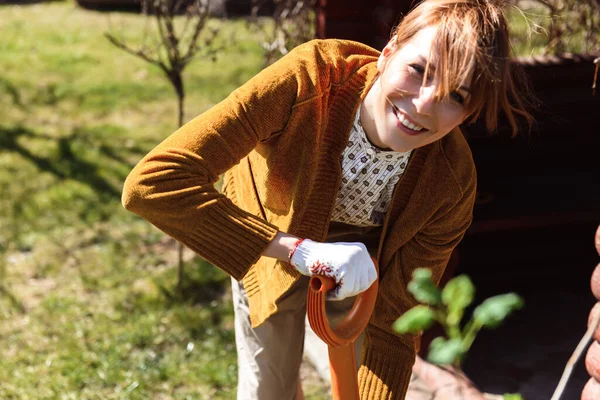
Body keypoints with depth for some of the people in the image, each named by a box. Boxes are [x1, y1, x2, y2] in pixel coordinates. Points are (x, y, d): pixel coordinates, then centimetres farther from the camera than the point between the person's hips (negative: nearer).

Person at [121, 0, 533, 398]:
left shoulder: (450, 184, -34)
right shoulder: (310, 78, -41)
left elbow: (393, 325, -25)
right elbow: (151, 182, -47)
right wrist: (299, 249, -50)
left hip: (364, 253, 1)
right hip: (268, 242, 0)